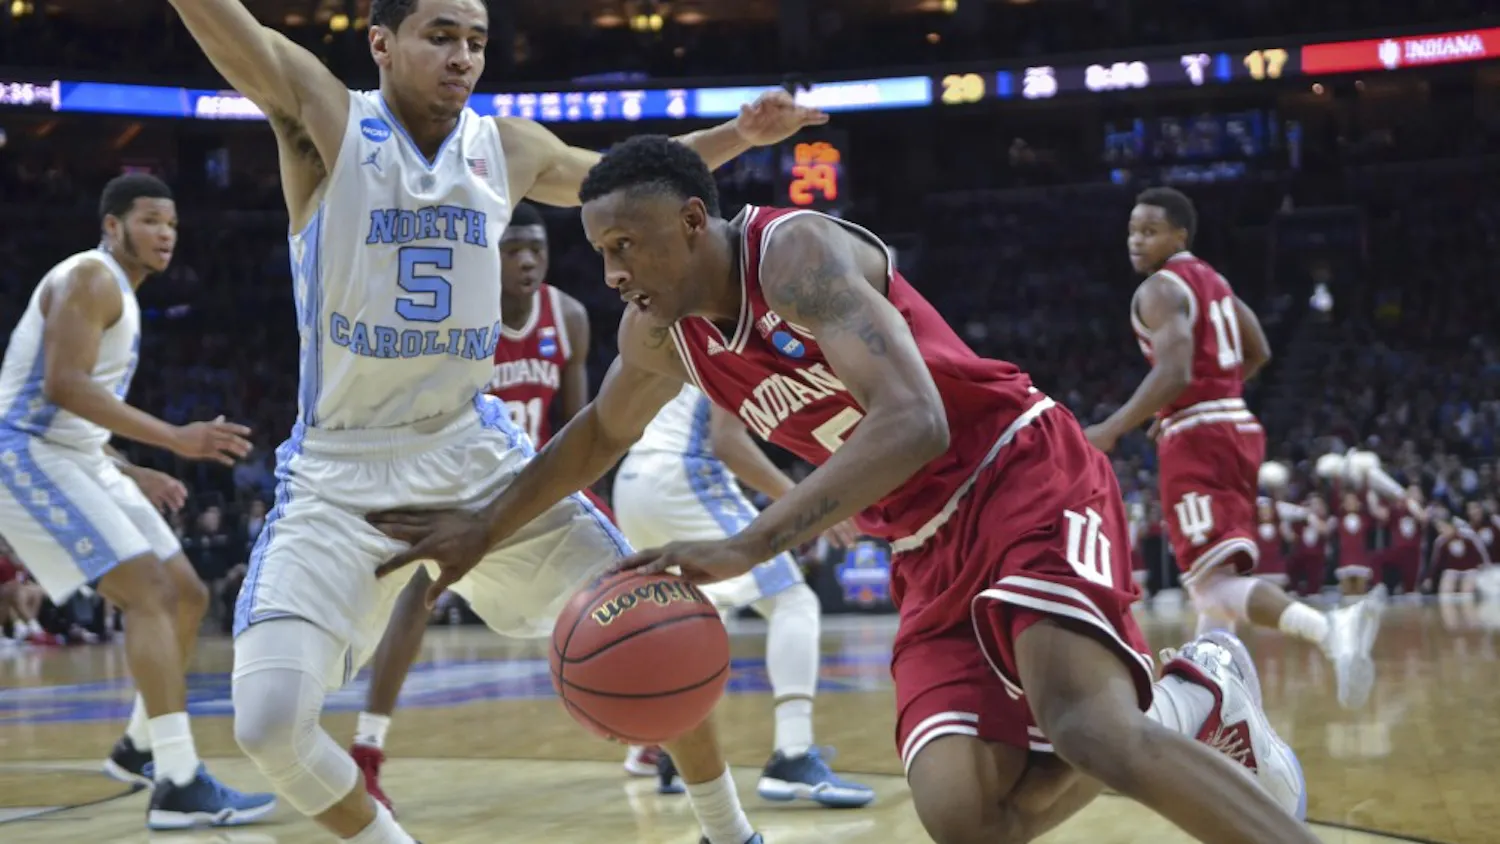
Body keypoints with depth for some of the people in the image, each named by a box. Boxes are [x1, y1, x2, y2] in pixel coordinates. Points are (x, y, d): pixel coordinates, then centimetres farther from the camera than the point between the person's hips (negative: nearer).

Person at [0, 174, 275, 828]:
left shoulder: (117, 293, 20)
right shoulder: (90, 279, -11)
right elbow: (62, 384, -25)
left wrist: (132, 474, 19)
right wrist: (174, 438, -28)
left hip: (79, 460, 10)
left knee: (187, 596, 10)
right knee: (149, 591, -21)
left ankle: (139, 749, 25)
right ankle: (179, 787, -24)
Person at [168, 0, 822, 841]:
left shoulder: (508, 148, 4)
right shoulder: (325, 119, -10)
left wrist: (738, 135, 9)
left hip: (474, 451, 4)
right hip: (340, 475, -3)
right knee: (270, 721, -17)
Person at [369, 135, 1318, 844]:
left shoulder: (798, 252, -21)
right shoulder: (661, 333, 4)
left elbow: (913, 421, -35)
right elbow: (603, 432, 27)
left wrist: (747, 548, -42)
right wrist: (487, 526, 21)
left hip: (1026, 477, -7)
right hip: (931, 550, 7)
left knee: (1087, 724, -31)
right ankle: (1190, 709, 8)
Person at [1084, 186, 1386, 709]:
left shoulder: (1160, 289, -9)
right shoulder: (1210, 278, 18)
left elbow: (1174, 373, -22)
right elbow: (1258, 353, 25)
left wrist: (1111, 430, -21)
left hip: (1195, 436, -9)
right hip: (1238, 425, 9)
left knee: (1212, 583, -17)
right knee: (1212, 568, 18)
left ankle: (1331, 630, -40)